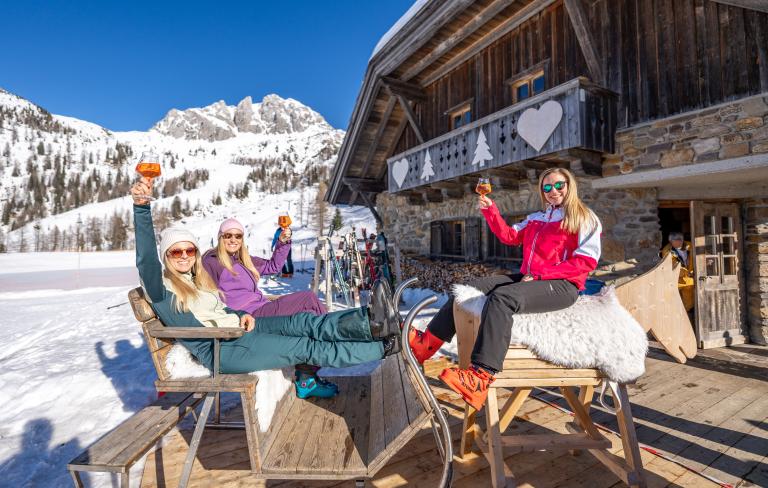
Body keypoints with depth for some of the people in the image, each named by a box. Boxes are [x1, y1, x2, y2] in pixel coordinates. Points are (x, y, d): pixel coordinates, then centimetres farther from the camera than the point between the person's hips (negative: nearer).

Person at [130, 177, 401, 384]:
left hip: (237, 328, 7)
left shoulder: (198, 279, 19)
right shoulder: (161, 286, -4)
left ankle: (372, 324, -36)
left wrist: (241, 315, 1)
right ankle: (383, 347, -21)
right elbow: (145, 258, -24)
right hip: (220, 350, -7)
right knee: (307, 347, -19)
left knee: (303, 322, -20)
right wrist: (141, 206, -39)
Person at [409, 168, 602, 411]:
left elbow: (587, 261, -7)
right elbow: (508, 236, 19)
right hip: (528, 279, 7)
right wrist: (490, 211, 5)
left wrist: (541, 273, -15)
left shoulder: (585, 219, 4)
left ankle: (481, 376, -43)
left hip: (562, 285, -7)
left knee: (502, 297, -35)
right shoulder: (536, 218, 24)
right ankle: (427, 344, -11)